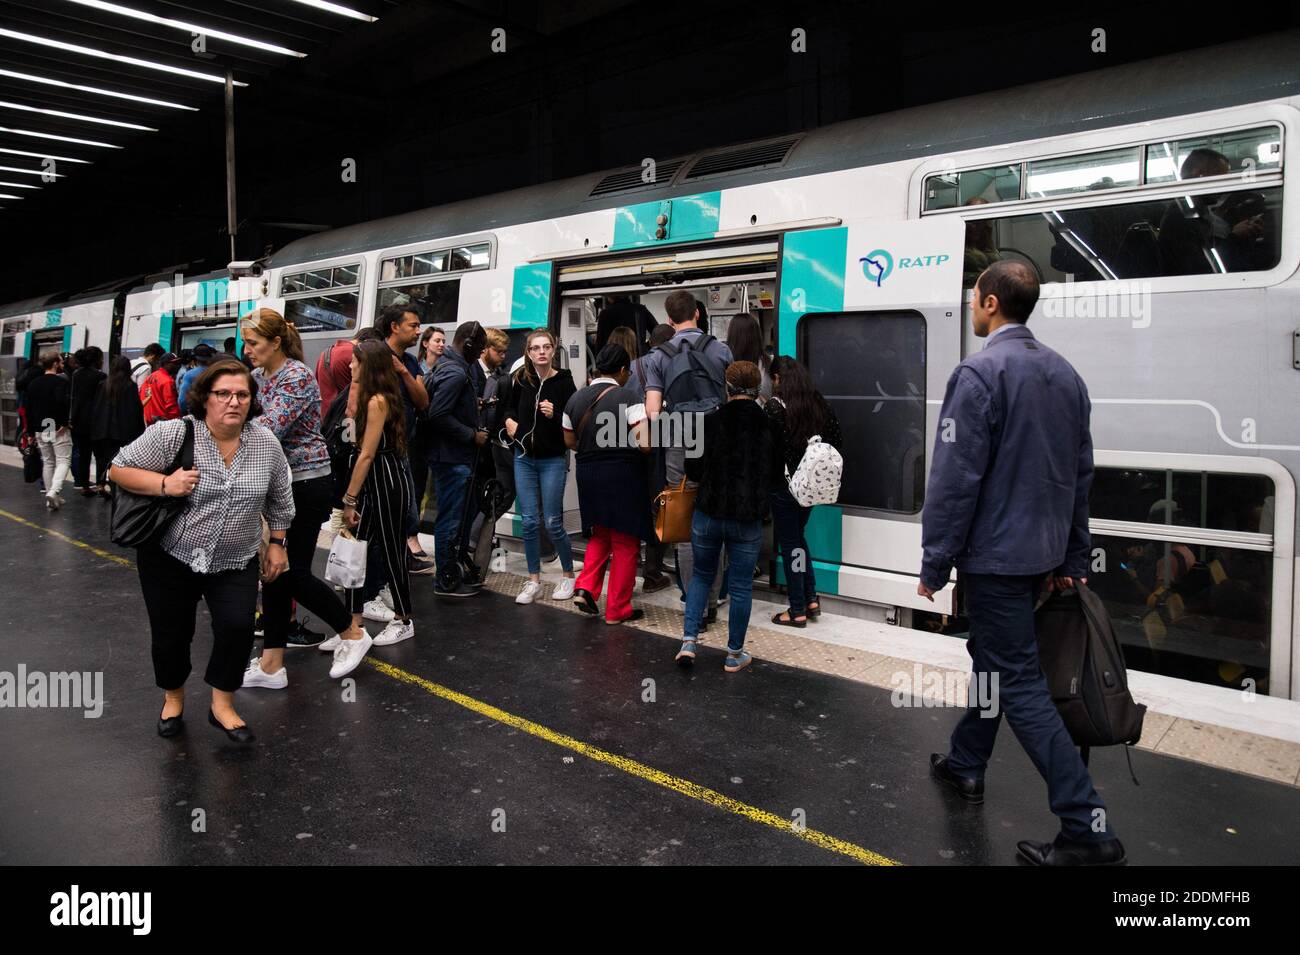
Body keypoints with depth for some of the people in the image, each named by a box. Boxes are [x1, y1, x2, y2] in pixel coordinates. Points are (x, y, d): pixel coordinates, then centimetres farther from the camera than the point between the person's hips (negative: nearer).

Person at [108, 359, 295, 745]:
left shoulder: (266, 443, -4)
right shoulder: (171, 434, -14)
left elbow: (279, 500, 7)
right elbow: (119, 469, -7)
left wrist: (277, 544, 8)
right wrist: (165, 484, -22)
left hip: (235, 563, 1)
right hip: (170, 557, -1)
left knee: (237, 626, -14)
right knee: (171, 634, 9)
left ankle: (222, 704, 8)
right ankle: (173, 696, 37)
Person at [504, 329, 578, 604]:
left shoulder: (564, 382, -9)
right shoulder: (520, 380, 2)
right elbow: (511, 407, 22)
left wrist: (554, 415, -24)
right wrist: (510, 420, 3)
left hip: (553, 460, -3)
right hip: (524, 458, 4)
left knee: (552, 523, -1)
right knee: (529, 521, 6)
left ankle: (568, 575, 19)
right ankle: (534, 579, 18)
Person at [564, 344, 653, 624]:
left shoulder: (576, 399, 6)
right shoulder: (628, 397, -12)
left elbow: (570, 442, 13)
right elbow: (644, 444, -18)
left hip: (587, 474, 5)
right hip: (623, 475, -5)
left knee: (599, 534, 23)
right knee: (625, 542, 7)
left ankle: (585, 588, 6)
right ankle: (617, 609, 13)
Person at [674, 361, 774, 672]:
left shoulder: (711, 421, -8)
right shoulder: (767, 426, -6)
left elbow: (692, 468, -4)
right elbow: (771, 473, 3)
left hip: (708, 514, 0)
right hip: (748, 519, 0)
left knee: (702, 576, 19)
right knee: (741, 586, 10)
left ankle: (689, 641, 9)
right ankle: (735, 654, 19)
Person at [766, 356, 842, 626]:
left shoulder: (776, 406, -14)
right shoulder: (818, 402, 4)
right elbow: (836, 438, 4)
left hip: (785, 484, -6)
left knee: (789, 543, 4)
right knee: (798, 536, 22)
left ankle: (798, 610, 11)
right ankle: (811, 599, 23)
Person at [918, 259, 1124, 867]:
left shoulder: (979, 374, -17)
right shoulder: (1065, 374, 9)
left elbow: (955, 479, -20)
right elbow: (1080, 474, 13)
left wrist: (934, 564, -12)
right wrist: (1071, 558, 18)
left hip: (994, 554, -9)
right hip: (1042, 553, 9)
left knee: (1019, 684, -3)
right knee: (993, 656, 22)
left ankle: (1088, 828, -1)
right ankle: (965, 764, 39)